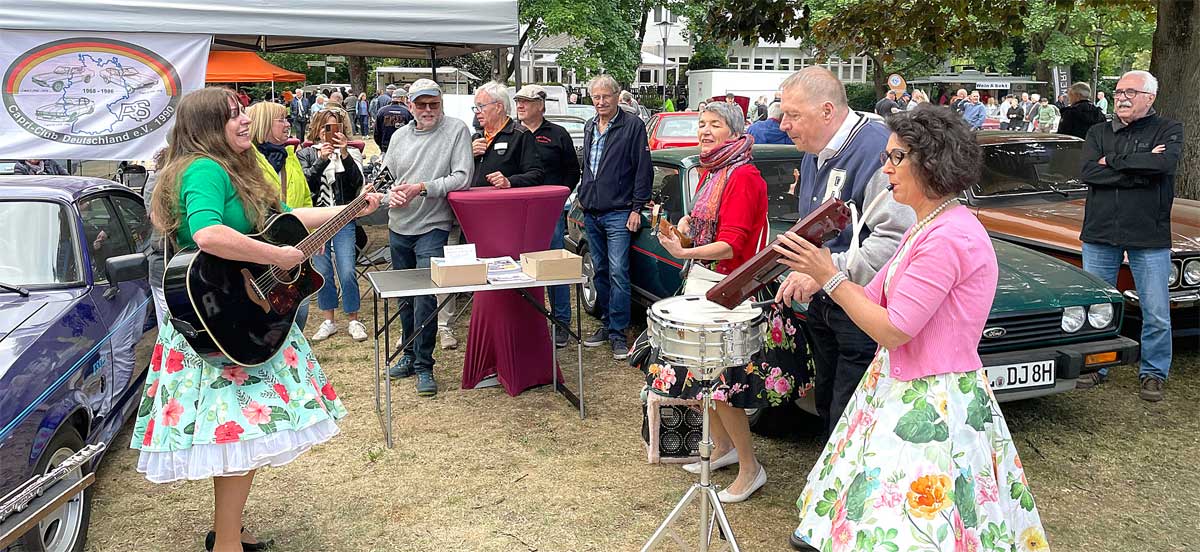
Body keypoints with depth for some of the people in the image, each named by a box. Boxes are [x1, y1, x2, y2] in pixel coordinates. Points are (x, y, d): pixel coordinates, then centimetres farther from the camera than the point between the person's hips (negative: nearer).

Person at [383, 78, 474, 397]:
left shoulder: (456, 130, -6)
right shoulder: (399, 136, 11)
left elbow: (462, 178, -14)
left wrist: (423, 188, -20)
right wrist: (391, 192, -7)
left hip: (432, 227, -6)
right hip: (398, 227, 6)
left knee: (425, 296, -13)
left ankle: (424, 366, -1)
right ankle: (410, 355, 31)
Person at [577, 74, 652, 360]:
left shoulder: (633, 126, -5)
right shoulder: (590, 127, 15)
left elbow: (643, 170, -8)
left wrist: (637, 208, -12)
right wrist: (582, 196, 17)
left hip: (619, 213, -7)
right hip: (591, 213, 7)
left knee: (617, 273, -10)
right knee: (600, 272, 12)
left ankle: (618, 333, -4)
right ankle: (606, 324, 22)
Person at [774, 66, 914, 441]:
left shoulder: (875, 150, -21)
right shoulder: (815, 154, 10)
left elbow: (898, 238, -31)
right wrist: (802, 270, 10)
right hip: (823, 307, 9)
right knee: (827, 407, 20)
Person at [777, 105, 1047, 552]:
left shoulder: (947, 237, -22)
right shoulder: (927, 227, 10)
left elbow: (892, 330, -21)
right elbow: (873, 299, 8)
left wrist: (829, 277, -17)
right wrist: (816, 270, -2)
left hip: (932, 402, -9)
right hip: (902, 389, 9)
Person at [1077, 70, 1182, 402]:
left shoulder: (1168, 131, 3)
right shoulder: (1098, 133, 9)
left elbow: (1165, 163, -19)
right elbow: (1088, 173, -8)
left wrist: (1113, 160, -11)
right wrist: (1140, 169, -14)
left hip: (1150, 237, -2)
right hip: (1100, 233, 2)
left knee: (1157, 313, 3)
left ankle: (1154, 373, 19)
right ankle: (1095, 367, 23)